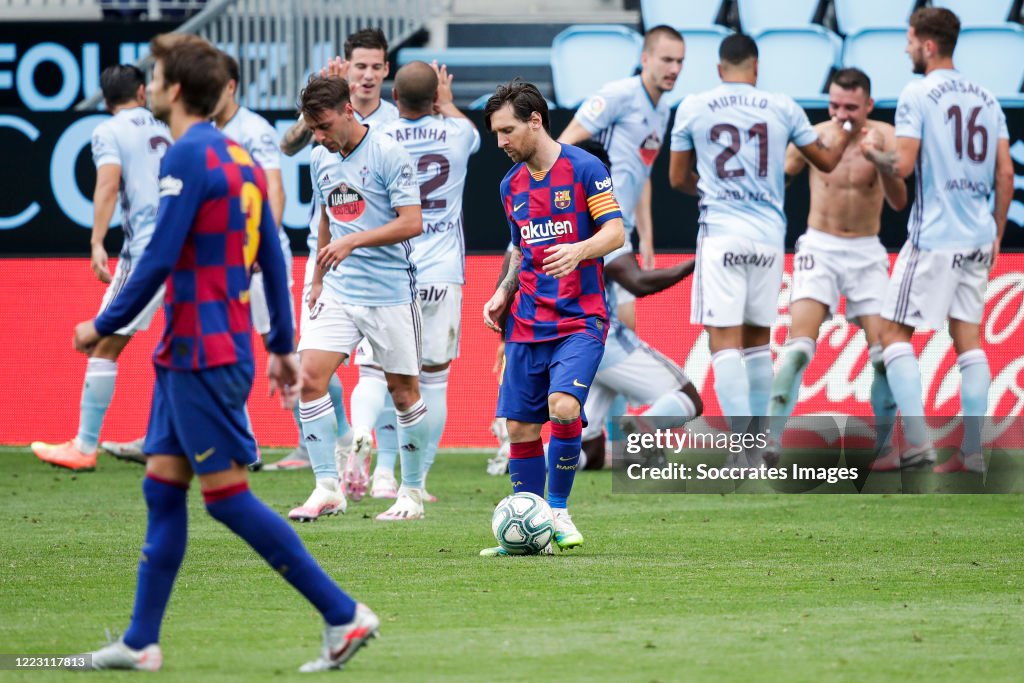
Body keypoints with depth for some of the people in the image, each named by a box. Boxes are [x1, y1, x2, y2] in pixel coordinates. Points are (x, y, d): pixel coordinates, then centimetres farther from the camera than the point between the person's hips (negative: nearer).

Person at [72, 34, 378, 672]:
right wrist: (283, 346, 20)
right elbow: (273, 260, 16)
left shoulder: (190, 157, -15)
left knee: (227, 495, -6)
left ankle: (344, 614, -6)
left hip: (204, 357, -10)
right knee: (162, 489, 10)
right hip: (188, 356, 10)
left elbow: (160, 260, -19)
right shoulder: (240, 159, 13)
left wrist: (104, 325, -10)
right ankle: (141, 643, 12)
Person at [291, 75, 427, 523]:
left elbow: (412, 222, -15)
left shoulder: (389, 155, -11)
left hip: (390, 294, -5)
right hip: (338, 292, 5)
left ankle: (412, 493, 15)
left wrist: (353, 241, -23)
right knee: (310, 377, -10)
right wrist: (318, 279, 25)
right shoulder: (320, 160, 9)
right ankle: (327, 488, -7)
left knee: (403, 391, 2)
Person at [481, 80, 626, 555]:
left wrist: (578, 250, -27)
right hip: (527, 323, 6)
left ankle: (558, 511, -7)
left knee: (564, 407, -23)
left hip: (579, 320, -6)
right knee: (520, 426, 1)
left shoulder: (583, 168, -5)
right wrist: (503, 294, 9)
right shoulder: (511, 185, 14)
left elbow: (615, 233, -9)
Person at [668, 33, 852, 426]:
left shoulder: (693, 108, 1)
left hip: (721, 234, -3)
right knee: (758, 341, 17)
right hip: (769, 235, 3)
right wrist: (841, 137, 38)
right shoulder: (783, 108, 5)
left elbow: (678, 179, 10)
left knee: (725, 343, -6)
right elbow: (826, 161, 17)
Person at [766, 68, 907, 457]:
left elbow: (899, 202, -18)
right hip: (819, 248, -1)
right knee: (800, 344, -18)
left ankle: (882, 444, 12)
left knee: (885, 351, -6)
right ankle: (770, 440, -19)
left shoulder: (883, 136, -7)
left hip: (867, 253, 1)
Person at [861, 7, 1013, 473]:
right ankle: (972, 453, 4)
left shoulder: (917, 95, -9)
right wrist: (996, 234, 18)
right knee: (968, 338, 9)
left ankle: (917, 443, -11)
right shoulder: (986, 99, 11)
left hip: (934, 237, -6)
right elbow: (1005, 175, 10)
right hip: (978, 239, 7)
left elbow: (902, 167, -15)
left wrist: (873, 153, 5)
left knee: (894, 333, 1)